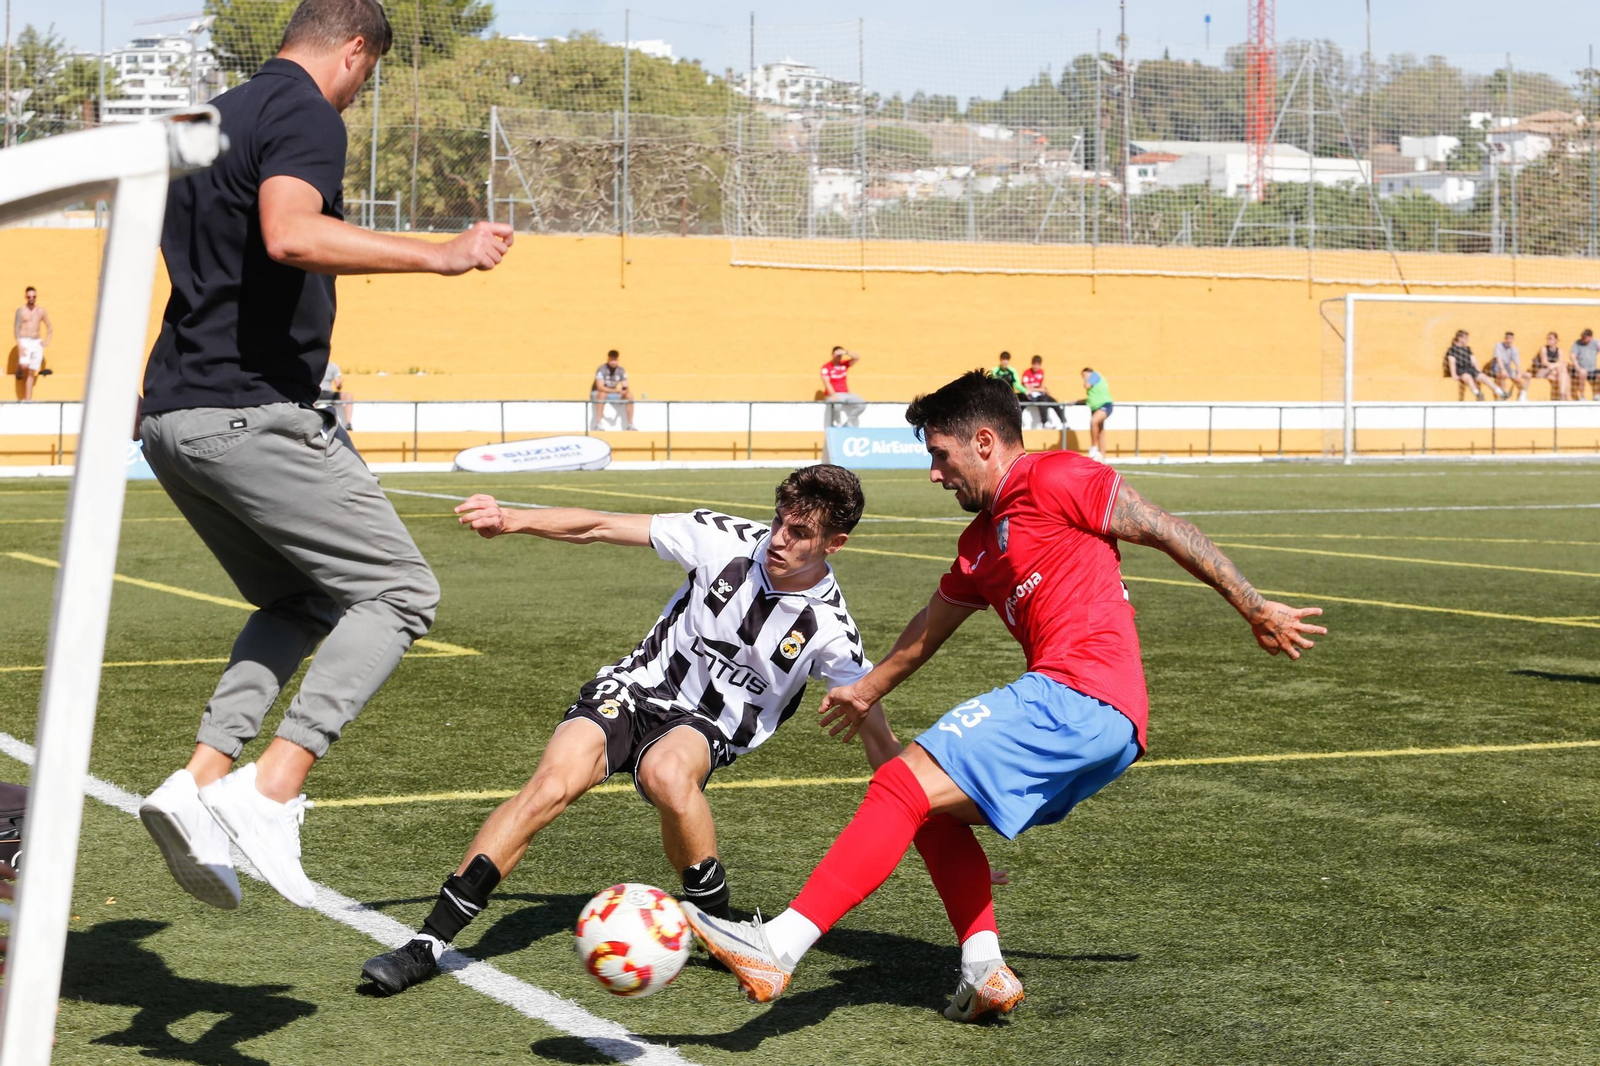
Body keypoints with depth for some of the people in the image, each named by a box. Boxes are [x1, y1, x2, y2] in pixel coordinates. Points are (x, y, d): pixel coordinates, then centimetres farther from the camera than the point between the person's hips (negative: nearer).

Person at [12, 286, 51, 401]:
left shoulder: (41, 311, 9)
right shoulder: (21, 311, -2)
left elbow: (50, 328, 17)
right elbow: (16, 329, -7)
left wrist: (47, 341, 1)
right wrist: (19, 345, -18)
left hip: (37, 343, 4)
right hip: (24, 341, -4)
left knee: (31, 373, 1)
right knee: (24, 365, -27)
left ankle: (27, 399, 3)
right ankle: (19, 367, 10)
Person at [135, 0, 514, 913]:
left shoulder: (218, 118, 21)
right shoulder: (307, 114, -8)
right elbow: (292, 236, -27)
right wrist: (439, 255, -26)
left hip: (173, 417, 10)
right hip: (254, 411, -10)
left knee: (301, 605, 21)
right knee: (400, 591, -4)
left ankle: (203, 781, 3)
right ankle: (272, 791, -18)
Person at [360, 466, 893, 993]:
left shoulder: (830, 628, -14)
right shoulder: (729, 540, -11)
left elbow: (877, 735, -6)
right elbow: (600, 527, -7)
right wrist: (513, 520, -19)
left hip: (707, 726, -1)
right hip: (636, 688, 2)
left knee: (667, 772, -38)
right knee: (553, 781, -24)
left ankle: (715, 919, -13)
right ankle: (428, 944, -21)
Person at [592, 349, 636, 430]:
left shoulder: (621, 370, -5)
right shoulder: (601, 369, -22)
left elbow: (626, 387, -4)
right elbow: (600, 387, -31)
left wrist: (625, 390, -30)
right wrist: (615, 390, -40)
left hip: (612, 394, 5)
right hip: (596, 393, -5)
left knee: (629, 395, -16)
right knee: (602, 393, -40)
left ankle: (630, 425, -13)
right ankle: (598, 425, -43)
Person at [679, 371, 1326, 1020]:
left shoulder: (1055, 479, 1)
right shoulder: (980, 543, 26)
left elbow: (1169, 533, 0)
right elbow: (932, 625, 41)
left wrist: (1257, 611, 0)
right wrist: (869, 690, 54)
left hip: (1076, 696, -10)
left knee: (904, 784, -17)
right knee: (934, 810, 23)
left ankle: (779, 947, -26)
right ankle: (983, 970, 7)